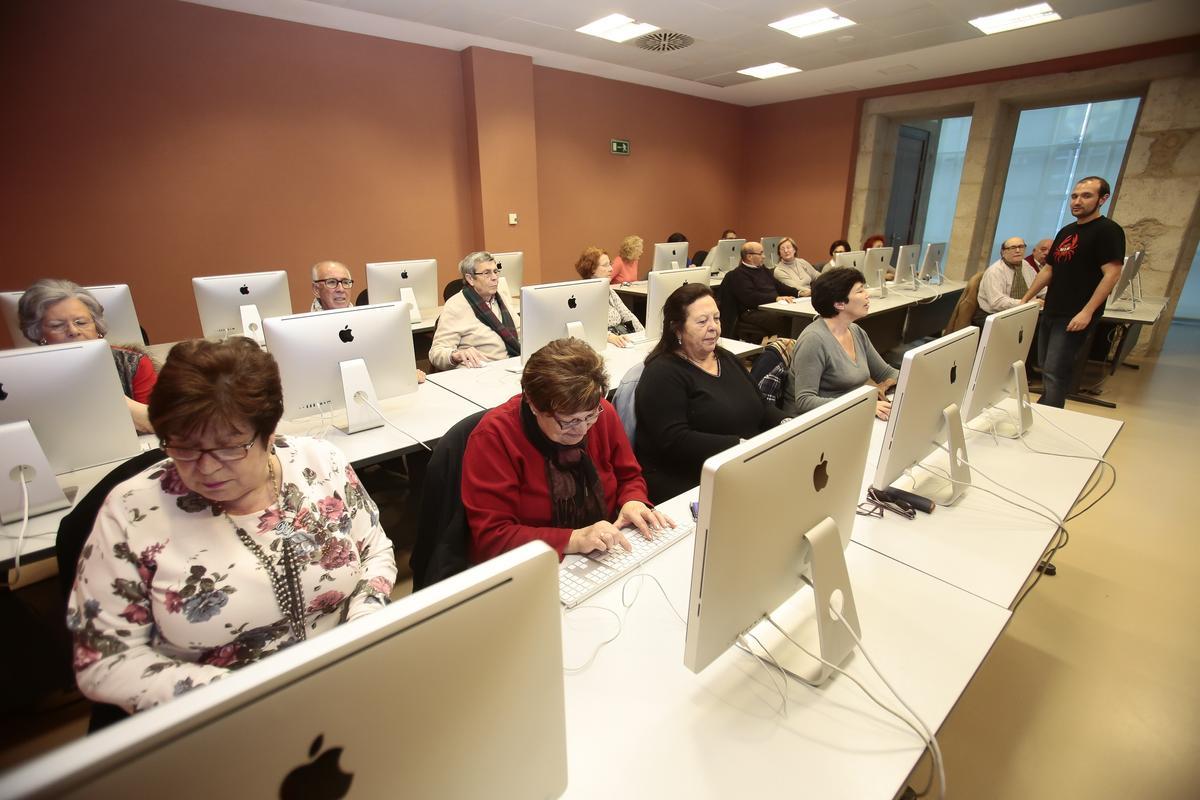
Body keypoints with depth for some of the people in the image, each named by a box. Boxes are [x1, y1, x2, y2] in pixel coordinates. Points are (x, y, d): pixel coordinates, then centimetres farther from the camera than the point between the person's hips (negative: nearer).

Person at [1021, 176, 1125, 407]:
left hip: (1075, 317, -7)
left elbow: (1112, 273, -15)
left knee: (1056, 373, -10)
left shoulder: (1108, 230, -7)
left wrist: (1087, 312, -23)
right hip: (1050, 312, 8)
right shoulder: (1065, 231, 16)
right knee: (1047, 370, 12)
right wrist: (1024, 300, 15)